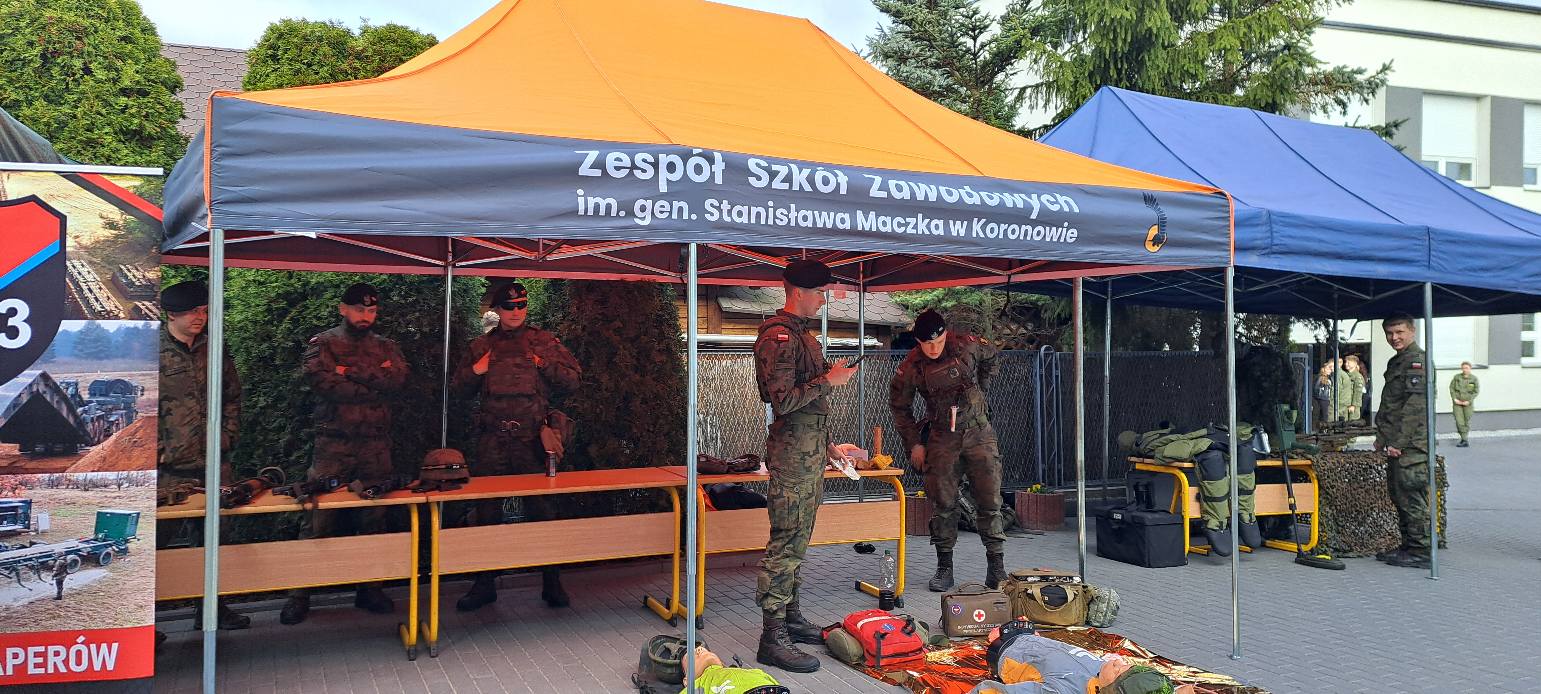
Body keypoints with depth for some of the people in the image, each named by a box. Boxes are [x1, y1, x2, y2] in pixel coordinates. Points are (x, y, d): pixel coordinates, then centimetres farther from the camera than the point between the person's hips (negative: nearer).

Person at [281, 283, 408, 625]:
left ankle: (369, 589, 18)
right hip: (332, 446, -3)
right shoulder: (323, 344, 4)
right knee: (318, 521, -4)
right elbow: (321, 381, -14)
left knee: (373, 520, 8)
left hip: (375, 448, 3)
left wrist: (351, 370, -12)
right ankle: (300, 594, 5)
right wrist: (375, 386, -8)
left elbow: (397, 379, -6)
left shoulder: (386, 347, 14)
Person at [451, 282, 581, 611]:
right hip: (492, 440, 2)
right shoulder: (481, 346, 13)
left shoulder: (545, 342, 8)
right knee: (486, 512, 5)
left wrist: (545, 364, -8)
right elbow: (459, 388, 19)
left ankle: (551, 582, 13)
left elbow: (573, 379, 6)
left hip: (533, 439, -2)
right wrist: (474, 371, -1)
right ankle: (484, 584, 17)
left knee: (542, 510, 2)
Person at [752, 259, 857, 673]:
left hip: (812, 451, 10)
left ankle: (790, 618, 25)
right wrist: (828, 380, -15)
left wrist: (826, 448, 24)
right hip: (793, 454, -10)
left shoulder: (802, 334, 18)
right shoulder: (779, 337, -14)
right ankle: (772, 639, -5)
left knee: (798, 541, 15)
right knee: (786, 544, -9)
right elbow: (783, 401, -22)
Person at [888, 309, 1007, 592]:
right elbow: (899, 406, 6)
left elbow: (992, 357, 16)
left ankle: (996, 567, 5)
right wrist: (913, 443, 4)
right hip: (942, 439, 0)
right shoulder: (911, 367, -8)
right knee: (944, 504, 2)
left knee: (989, 502, -2)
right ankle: (944, 568, 13)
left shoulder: (967, 346, -8)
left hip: (979, 433, 0)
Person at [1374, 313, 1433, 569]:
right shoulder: (1396, 362, 19)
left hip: (1411, 445, -10)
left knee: (1412, 497, -7)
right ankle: (1408, 546, 21)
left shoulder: (1417, 361, -11)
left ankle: (1421, 552, -1)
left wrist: (1398, 443, -20)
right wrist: (1382, 437, 19)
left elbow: (1415, 407, -18)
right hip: (1396, 445, 10)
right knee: (1398, 495, 14)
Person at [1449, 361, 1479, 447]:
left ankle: (1463, 439, 22)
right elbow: (1451, 388, 4)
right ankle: (1465, 441, -7)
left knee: (1467, 422, 7)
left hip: (1468, 403, 0)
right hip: (1457, 402, 0)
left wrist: (1469, 401, -10)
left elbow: (1476, 392, -1)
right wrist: (1454, 399, -6)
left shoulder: (1474, 379, -2)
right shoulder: (1457, 377, 0)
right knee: (1459, 422, -10)